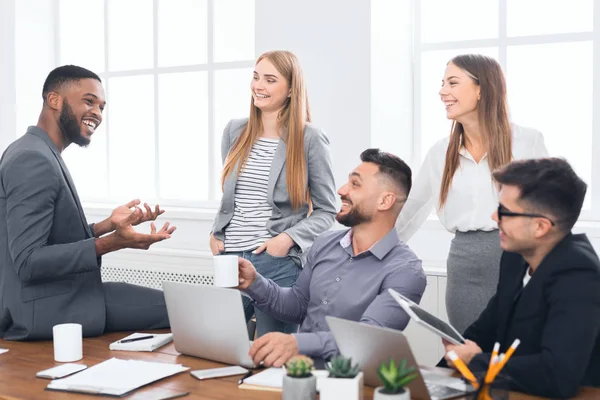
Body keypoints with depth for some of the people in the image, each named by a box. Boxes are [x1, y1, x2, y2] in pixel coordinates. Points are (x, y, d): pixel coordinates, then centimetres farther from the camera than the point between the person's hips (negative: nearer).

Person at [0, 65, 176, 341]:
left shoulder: (39, 154, 13)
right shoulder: (33, 159, -19)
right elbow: (28, 262, -24)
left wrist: (109, 224, 5)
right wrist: (112, 243, -29)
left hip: (49, 300, 10)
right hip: (42, 310, -10)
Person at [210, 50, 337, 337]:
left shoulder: (309, 139, -4)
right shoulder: (235, 131, 9)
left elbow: (326, 211, 0)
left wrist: (288, 238, -14)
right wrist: (215, 233, 8)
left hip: (279, 263, -4)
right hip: (230, 259, 4)